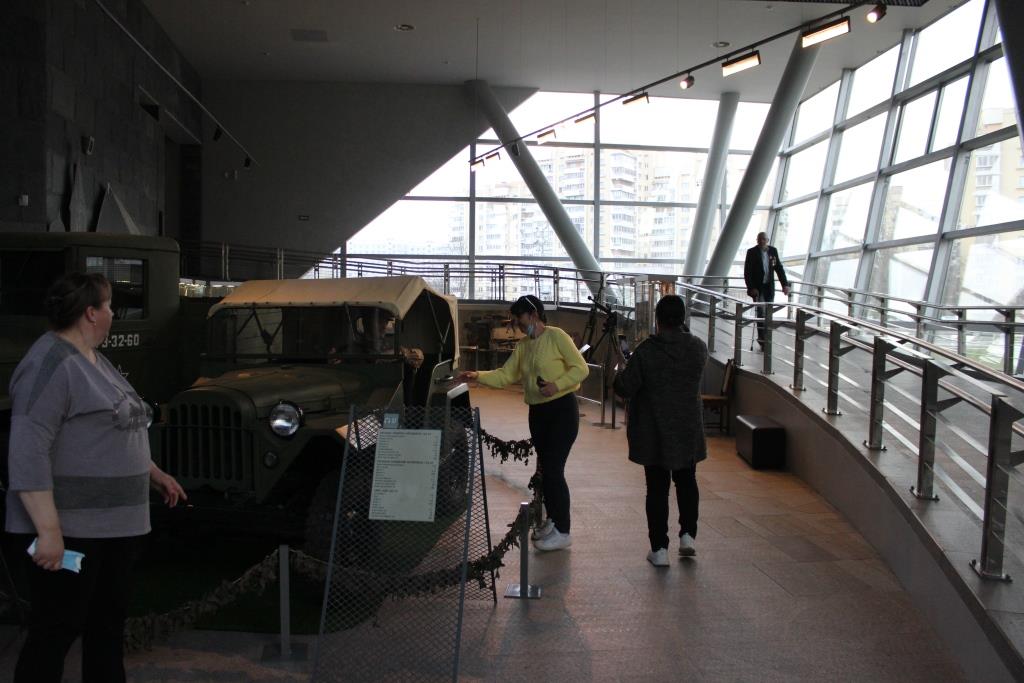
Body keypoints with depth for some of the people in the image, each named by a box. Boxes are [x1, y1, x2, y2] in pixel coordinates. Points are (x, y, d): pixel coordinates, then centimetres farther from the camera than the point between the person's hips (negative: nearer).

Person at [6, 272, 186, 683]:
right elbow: (27, 454, -23)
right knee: (57, 628, 1)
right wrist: (49, 530, -26)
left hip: (115, 523, 9)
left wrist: (153, 473, 25)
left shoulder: (93, 360, 14)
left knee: (108, 621, 17)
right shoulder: (50, 366, -17)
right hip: (70, 529, -9)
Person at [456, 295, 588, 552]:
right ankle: (553, 520, 29)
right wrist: (478, 376, -6)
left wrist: (557, 385, -24)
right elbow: (505, 376, 7)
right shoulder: (522, 347, 11)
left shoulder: (556, 336, -10)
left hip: (562, 410, -7)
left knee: (553, 469, -10)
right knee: (544, 468, 14)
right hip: (537, 412, 8)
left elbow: (581, 368, -12)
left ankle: (562, 532, -1)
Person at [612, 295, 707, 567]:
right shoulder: (699, 348, -6)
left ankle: (659, 548, 8)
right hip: (688, 430, 3)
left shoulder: (646, 350, -16)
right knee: (686, 482, 21)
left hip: (654, 432, -2)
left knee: (657, 488, 5)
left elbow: (625, 388, -12)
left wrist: (619, 373, 9)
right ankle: (687, 534, 21)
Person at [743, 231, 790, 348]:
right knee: (761, 313, -9)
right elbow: (747, 272, -8)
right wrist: (751, 288, -16)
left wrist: (785, 284, 0)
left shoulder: (773, 251, 4)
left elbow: (779, 268, 8)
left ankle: (763, 338, 19)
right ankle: (762, 338, -3)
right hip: (757, 288, -4)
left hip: (769, 287, 4)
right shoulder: (752, 252, -7)